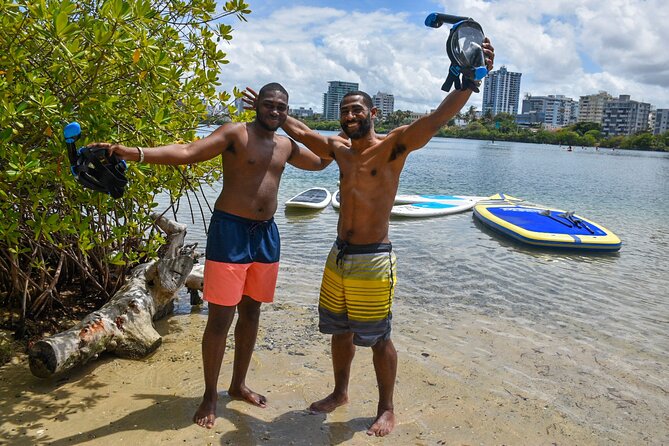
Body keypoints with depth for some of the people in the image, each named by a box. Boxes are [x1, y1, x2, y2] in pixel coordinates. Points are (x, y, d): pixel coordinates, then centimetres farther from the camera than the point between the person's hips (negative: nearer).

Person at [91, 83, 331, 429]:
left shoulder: (287, 146, 13)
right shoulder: (235, 134, -8)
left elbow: (320, 163, 32)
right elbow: (186, 153, -20)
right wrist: (134, 153, -33)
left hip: (266, 233, 7)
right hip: (230, 231, -6)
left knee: (251, 312, 15)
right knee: (220, 318, -3)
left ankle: (238, 385, 32)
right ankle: (210, 395, 17)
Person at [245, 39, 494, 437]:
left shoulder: (394, 146, -10)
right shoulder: (340, 149, 9)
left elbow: (438, 118, -23)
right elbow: (301, 132, 25)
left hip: (372, 260, -6)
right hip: (338, 256, 7)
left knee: (378, 339, 6)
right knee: (340, 330, 19)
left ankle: (387, 410, 26)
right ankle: (340, 393, 41)